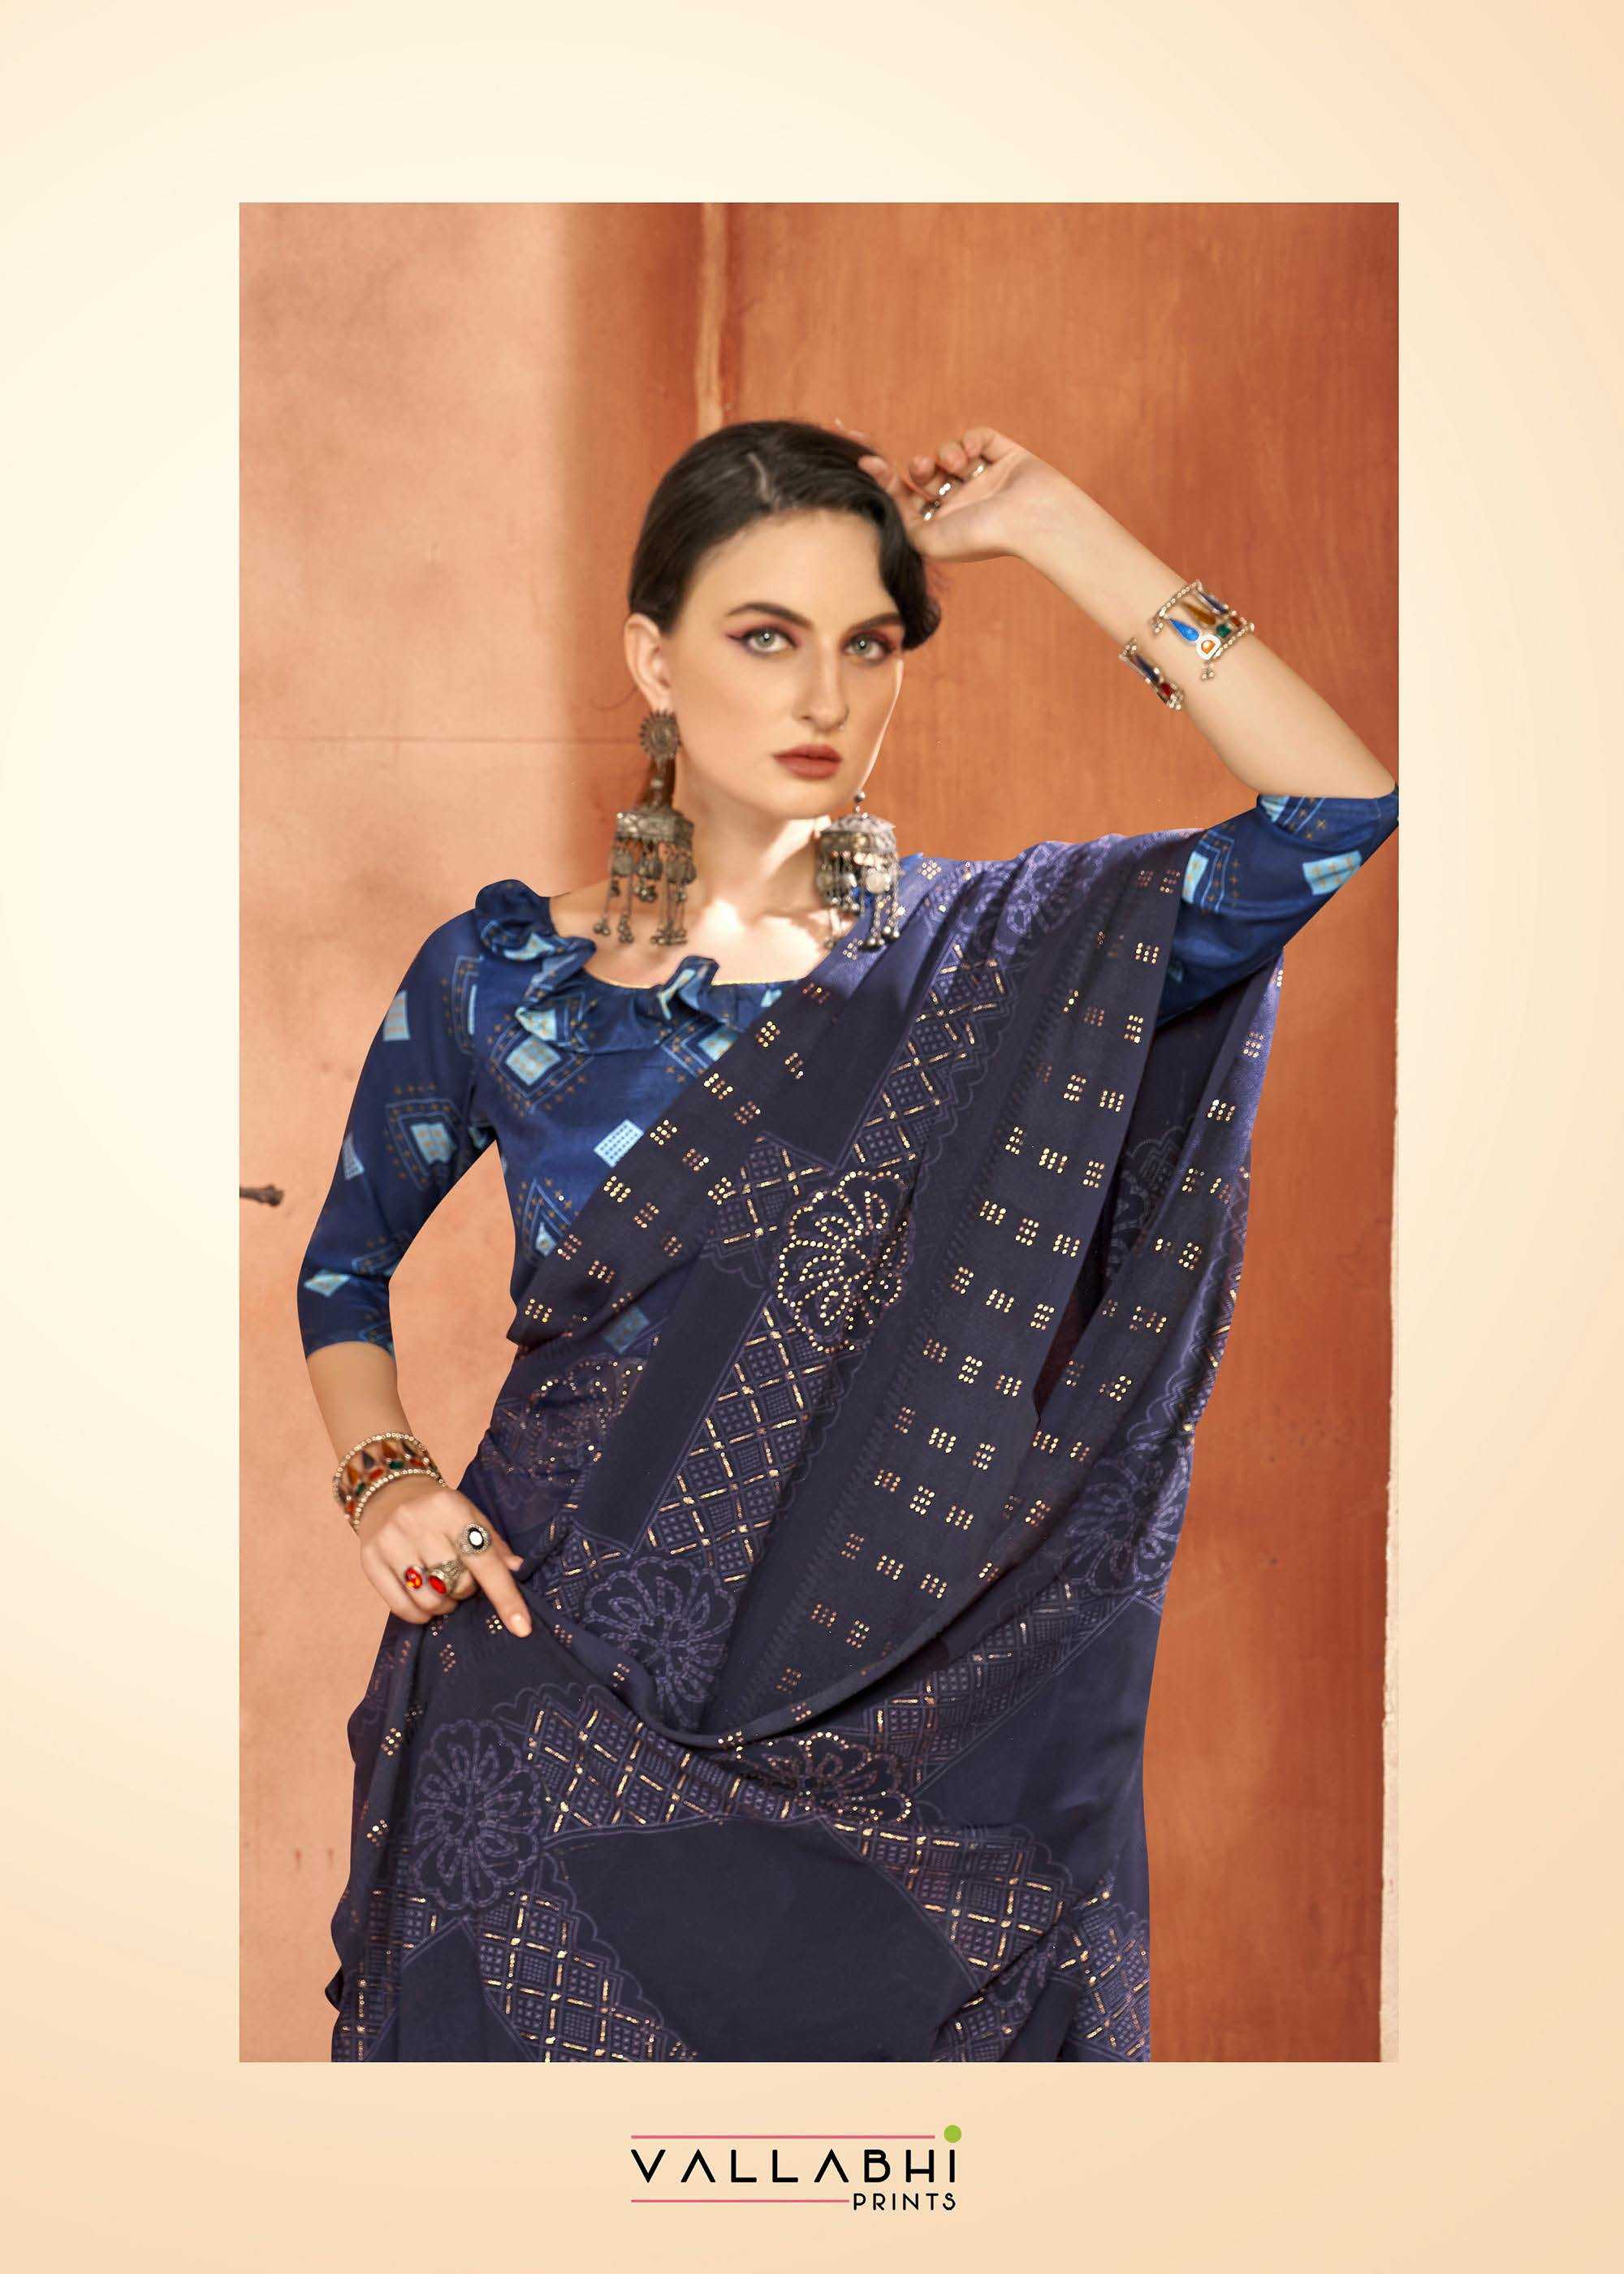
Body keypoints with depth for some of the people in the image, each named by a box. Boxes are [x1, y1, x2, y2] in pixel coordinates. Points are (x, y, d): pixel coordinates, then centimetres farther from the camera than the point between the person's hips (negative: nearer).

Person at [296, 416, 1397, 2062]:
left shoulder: (986, 954, -3)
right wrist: (380, 1477, -3)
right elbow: (345, 1261, 15)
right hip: (557, 1711, 1)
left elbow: (1337, 806, -17)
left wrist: (1049, 527, -11)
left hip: (892, 1723, 0)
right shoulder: (499, 978, 0)